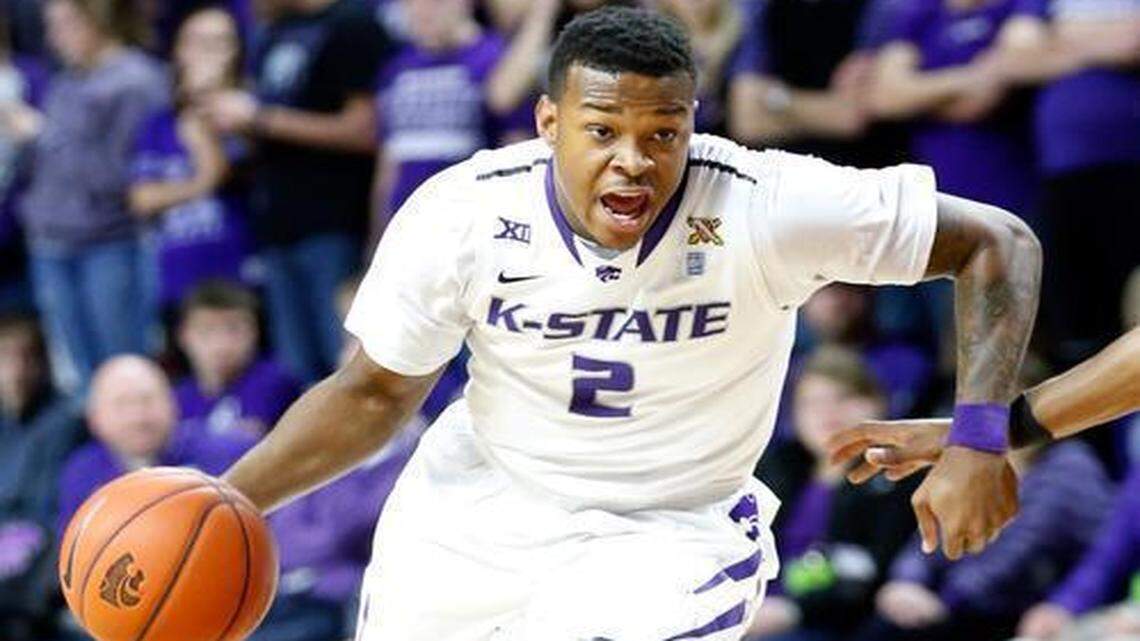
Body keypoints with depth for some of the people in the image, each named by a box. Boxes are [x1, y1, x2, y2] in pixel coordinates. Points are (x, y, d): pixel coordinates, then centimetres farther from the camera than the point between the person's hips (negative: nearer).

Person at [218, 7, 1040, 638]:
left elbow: (1000, 245, -21)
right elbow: (376, 394, -4)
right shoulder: (462, 214, -21)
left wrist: (978, 439, -30)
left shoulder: (759, 209, -28)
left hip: (670, 533, -3)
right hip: (473, 509, 3)